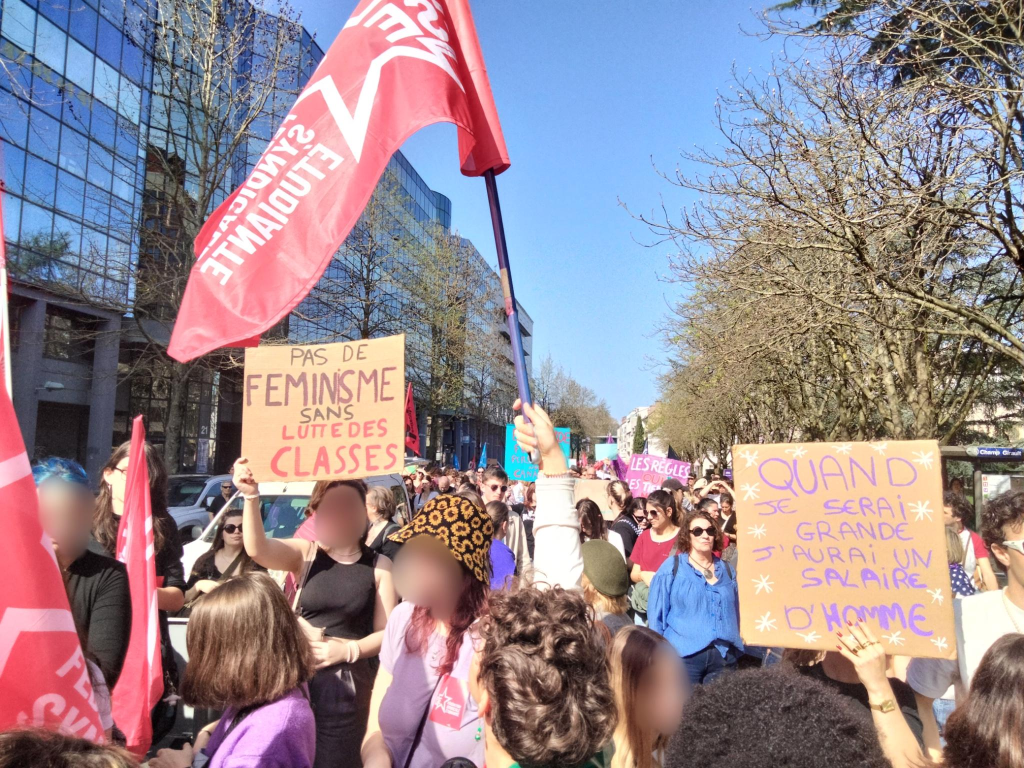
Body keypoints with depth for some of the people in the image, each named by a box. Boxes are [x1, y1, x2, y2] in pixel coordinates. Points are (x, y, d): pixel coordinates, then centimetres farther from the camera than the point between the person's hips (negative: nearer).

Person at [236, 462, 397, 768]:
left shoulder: (379, 566, -1)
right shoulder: (304, 553, -2)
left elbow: (386, 632, 0)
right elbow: (257, 549, -22)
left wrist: (347, 649, -14)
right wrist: (251, 497, -35)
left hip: (346, 683, 0)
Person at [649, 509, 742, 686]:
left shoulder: (727, 571, 12)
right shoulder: (671, 568, -1)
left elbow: (735, 614, 18)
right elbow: (656, 613, -1)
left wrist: (736, 648, 15)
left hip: (723, 656, 4)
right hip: (684, 655, -4)